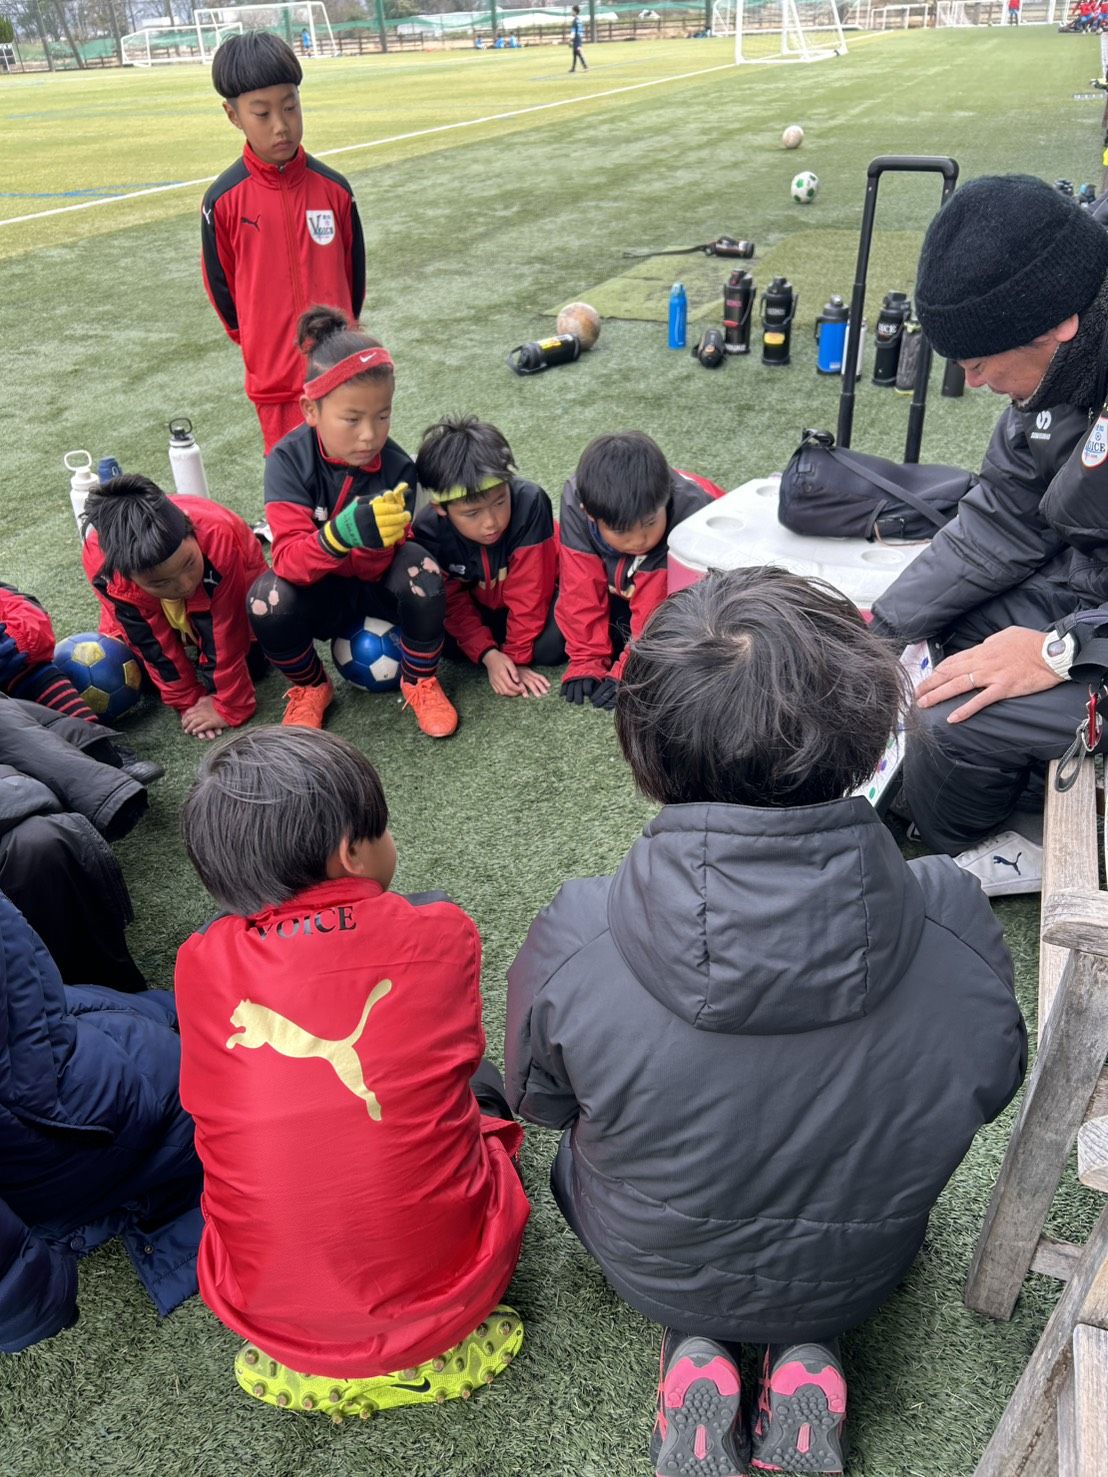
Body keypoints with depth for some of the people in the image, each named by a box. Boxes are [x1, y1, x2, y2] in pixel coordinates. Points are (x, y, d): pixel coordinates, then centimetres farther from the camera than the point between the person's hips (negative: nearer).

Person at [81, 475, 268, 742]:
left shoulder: (219, 537, -47)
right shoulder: (100, 563, -38)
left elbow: (227, 638, -35)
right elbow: (152, 641, -24)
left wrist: (231, 707, -25)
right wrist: (188, 703, -19)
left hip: (229, 596, -1)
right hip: (152, 614, 1)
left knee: (253, 664, -14)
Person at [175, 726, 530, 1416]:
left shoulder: (201, 963, -11)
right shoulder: (440, 933, -15)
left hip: (264, 1313, 3)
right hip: (442, 1296, -2)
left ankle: (306, 1361, 17)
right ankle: (426, 1347, 11)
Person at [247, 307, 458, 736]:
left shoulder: (396, 467, -18)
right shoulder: (289, 461, -21)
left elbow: (374, 568, -19)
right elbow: (289, 562, -30)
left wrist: (373, 541, -44)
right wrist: (343, 532, -50)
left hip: (376, 583, 1)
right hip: (322, 594, 0)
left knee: (419, 567, -32)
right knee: (267, 600, -33)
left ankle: (419, 681, -8)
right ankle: (310, 687, -1)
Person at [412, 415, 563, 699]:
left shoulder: (529, 502, -36)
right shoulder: (429, 532, -26)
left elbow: (528, 590, -28)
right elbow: (453, 603, -16)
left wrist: (516, 656, -23)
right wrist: (489, 655, -29)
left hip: (536, 590, -2)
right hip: (481, 603, 3)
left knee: (549, 646, -28)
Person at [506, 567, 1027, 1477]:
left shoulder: (571, 949, -34)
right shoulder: (955, 924, -30)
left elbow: (540, 1100, -12)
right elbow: (988, 1090, -9)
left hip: (653, 1270, -1)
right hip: (860, 1277, 2)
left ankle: (694, 1355, 12)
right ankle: (806, 1364, 14)